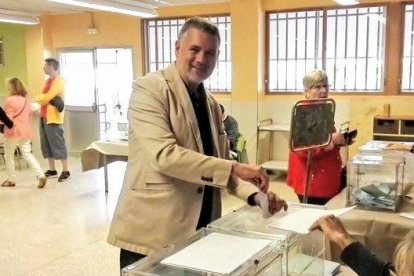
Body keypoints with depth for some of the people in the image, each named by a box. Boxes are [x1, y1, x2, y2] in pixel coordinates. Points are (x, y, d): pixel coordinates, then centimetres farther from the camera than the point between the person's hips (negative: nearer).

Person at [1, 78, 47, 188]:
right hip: (25, 131, 7)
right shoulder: (25, 99, 11)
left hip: (13, 132, -7)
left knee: (9, 156, 9)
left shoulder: (10, 100, -13)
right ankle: (41, 175, -8)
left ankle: (11, 180, 17)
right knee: (28, 154, 7)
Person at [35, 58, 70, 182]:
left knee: (58, 145, -6)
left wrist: (38, 97, 2)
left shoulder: (59, 81, -11)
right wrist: (42, 98, -8)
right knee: (46, 145, 11)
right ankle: (52, 170, 19)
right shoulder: (48, 81, 18)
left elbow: (46, 97, -18)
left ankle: (65, 171, -1)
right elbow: (43, 97, 14)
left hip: (53, 118, -9)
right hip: (44, 117, 9)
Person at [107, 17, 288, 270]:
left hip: (199, 231, 7)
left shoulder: (211, 104, 13)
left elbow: (220, 162, 13)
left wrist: (256, 195, -3)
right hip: (152, 231, -6)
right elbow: (163, 154, -22)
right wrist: (234, 168, -24)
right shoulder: (150, 88, -10)